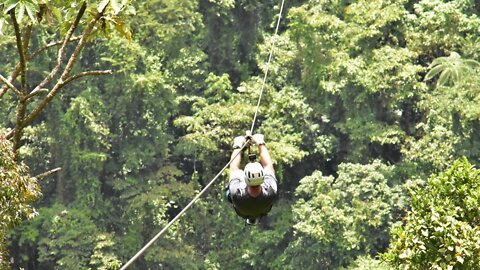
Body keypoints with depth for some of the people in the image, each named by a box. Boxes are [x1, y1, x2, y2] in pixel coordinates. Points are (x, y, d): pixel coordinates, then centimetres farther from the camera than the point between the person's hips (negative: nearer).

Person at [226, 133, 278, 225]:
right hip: (264, 211, 0)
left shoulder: (237, 194, -48)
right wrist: (261, 143, -13)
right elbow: (268, 165, -26)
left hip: (242, 212, 0)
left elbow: (234, 168, -28)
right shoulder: (271, 192, -46)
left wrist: (237, 147, -14)